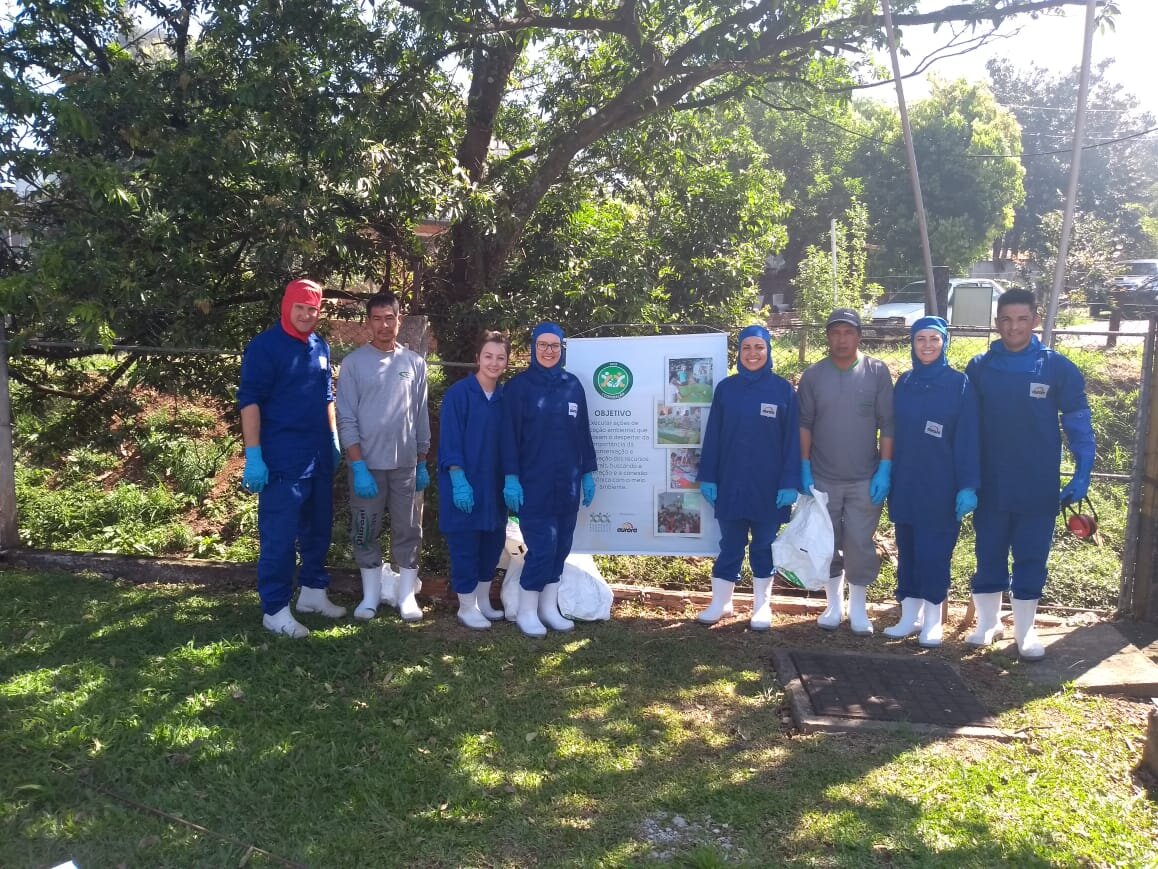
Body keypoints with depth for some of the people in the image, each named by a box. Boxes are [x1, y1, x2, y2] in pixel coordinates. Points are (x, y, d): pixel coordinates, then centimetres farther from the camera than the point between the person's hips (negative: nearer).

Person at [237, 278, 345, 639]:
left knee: (318, 528, 15)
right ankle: (275, 610, 7)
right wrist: (253, 456, -18)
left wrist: (334, 442, 18)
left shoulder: (321, 347, 10)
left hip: (319, 457, 7)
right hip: (282, 459, -7)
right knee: (279, 536, -2)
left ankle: (313, 592, 30)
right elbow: (249, 401, -13)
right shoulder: (265, 346, -9)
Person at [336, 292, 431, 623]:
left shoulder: (415, 362, 6)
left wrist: (423, 463, 9)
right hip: (368, 464, -2)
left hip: (406, 464, 2)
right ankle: (371, 595, 19)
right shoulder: (354, 363, -2)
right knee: (365, 533, 6)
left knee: (408, 531, 6)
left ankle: (407, 594, 17)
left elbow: (421, 417, 11)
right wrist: (358, 467, -12)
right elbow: (347, 419, -5)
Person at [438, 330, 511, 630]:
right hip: (465, 484, -6)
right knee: (465, 545, 2)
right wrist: (459, 482, -19)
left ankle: (483, 601, 27)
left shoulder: (506, 397, 6)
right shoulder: (459, 393, -10)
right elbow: (450, 442, -13)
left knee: (493, 541, 12)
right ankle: (466, 607, 15)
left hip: (495, 485, 6)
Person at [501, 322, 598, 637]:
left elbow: (583, 432, 13)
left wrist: (588, 472, 10)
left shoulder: (573, 385, 9)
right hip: (533, 482, -5)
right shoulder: (519, 386, -3)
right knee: (542, 546, -8)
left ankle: (549, 608, 20)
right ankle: (527, 612, 6)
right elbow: (509, 435, -6)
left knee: (561, 545, 8)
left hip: (567, 481, 5)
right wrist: (510, 477, -13)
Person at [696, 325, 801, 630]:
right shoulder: (726, 388, 2)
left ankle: (762, 604, 22)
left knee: (763, 545, 10)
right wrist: (707, 477, -1)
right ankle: (720, 602, 19)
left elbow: (792, 441, -3)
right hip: (730, 483, 1)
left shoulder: (783, 390, -2)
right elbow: (712, 436, 3)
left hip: (768, 485, -1)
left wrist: (790, 483, -9)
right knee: (730, 544, 8)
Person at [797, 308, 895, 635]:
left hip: (865, 479, -1)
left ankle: (858, 608, 20)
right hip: (822, 478, 1)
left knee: (860, 545, 2)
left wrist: (885, 469, -7)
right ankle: (834, 605, 25)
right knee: (827, 544, 10)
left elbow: (888, 424, -2)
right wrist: (804, 469, -2)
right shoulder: (813, 375, 2)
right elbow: (804, 424, 3)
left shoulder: (877, 372, -1)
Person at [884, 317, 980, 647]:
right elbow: (893, 432, 10)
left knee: (934, 552, 1)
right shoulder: (903, 383, 8)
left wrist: (968, 486, -13)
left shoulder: (960, 384, -3)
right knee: (907, 550, 8)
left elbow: (968, 439, -7)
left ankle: (932, 620, 13)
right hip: (905, 484, 4)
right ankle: (910, 615, 19)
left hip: (941, 486, -4)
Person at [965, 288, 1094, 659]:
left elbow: (1078, 423, 0)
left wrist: (1082, 473, -7)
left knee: (1031, 559, 8)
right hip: (990, 487, 1)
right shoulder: (979, 368, 0)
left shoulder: (1058, 368, -3)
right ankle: (987, 622, 26)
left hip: (1039, 489, -1)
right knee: (989, 556, 11)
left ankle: (1025, 629, 23)